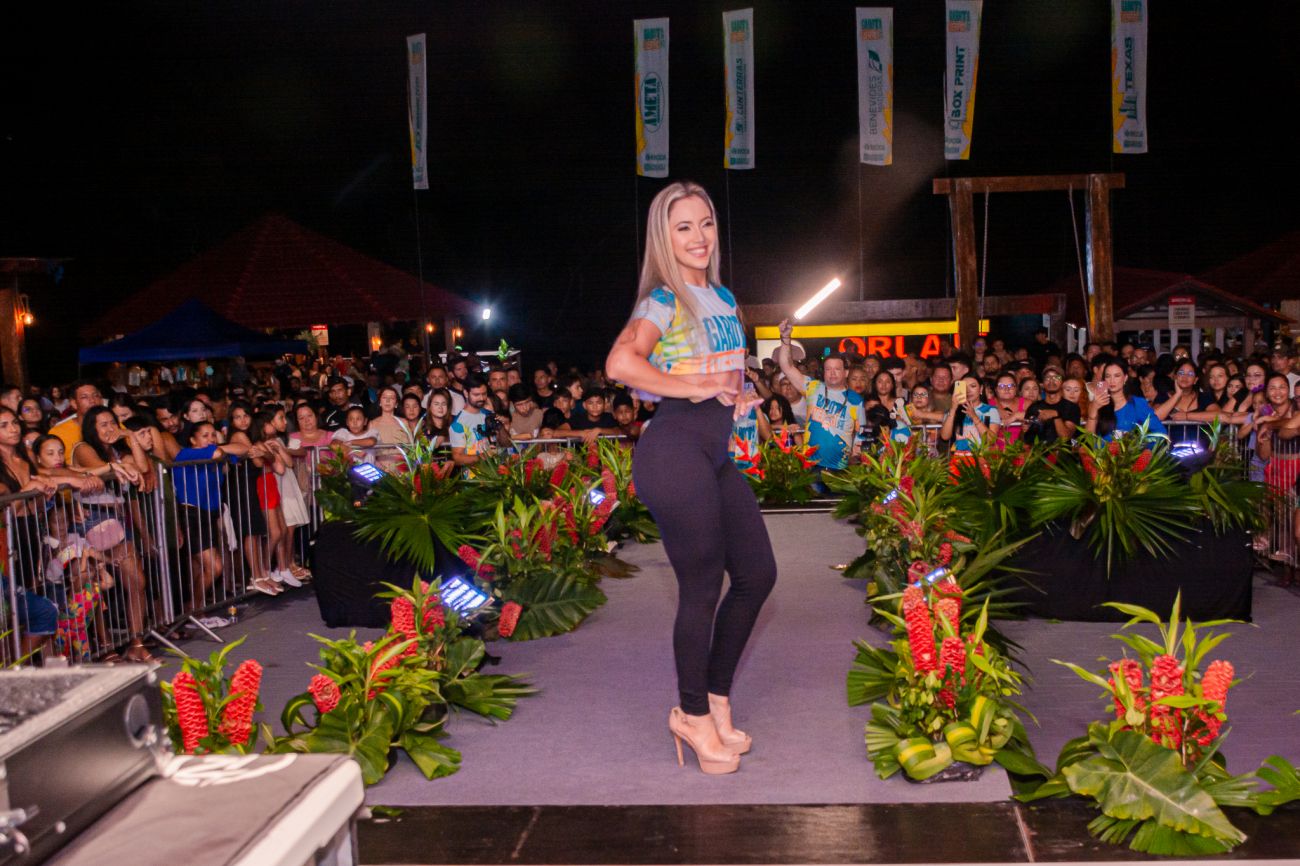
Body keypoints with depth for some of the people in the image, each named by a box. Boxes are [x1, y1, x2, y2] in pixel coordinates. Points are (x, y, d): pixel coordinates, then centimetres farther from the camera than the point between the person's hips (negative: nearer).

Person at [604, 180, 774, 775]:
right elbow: (620, 363, -26)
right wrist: (697, 389, -19)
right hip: (675, 449, -9)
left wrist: (735, 394, 8)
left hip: (716, 452, 9)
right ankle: (694, 716, 18)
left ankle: (715, 698, 29)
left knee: (757, 575, 12)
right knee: (702, 587, -1)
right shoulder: (664, 301, -9)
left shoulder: (723, 298, 17)